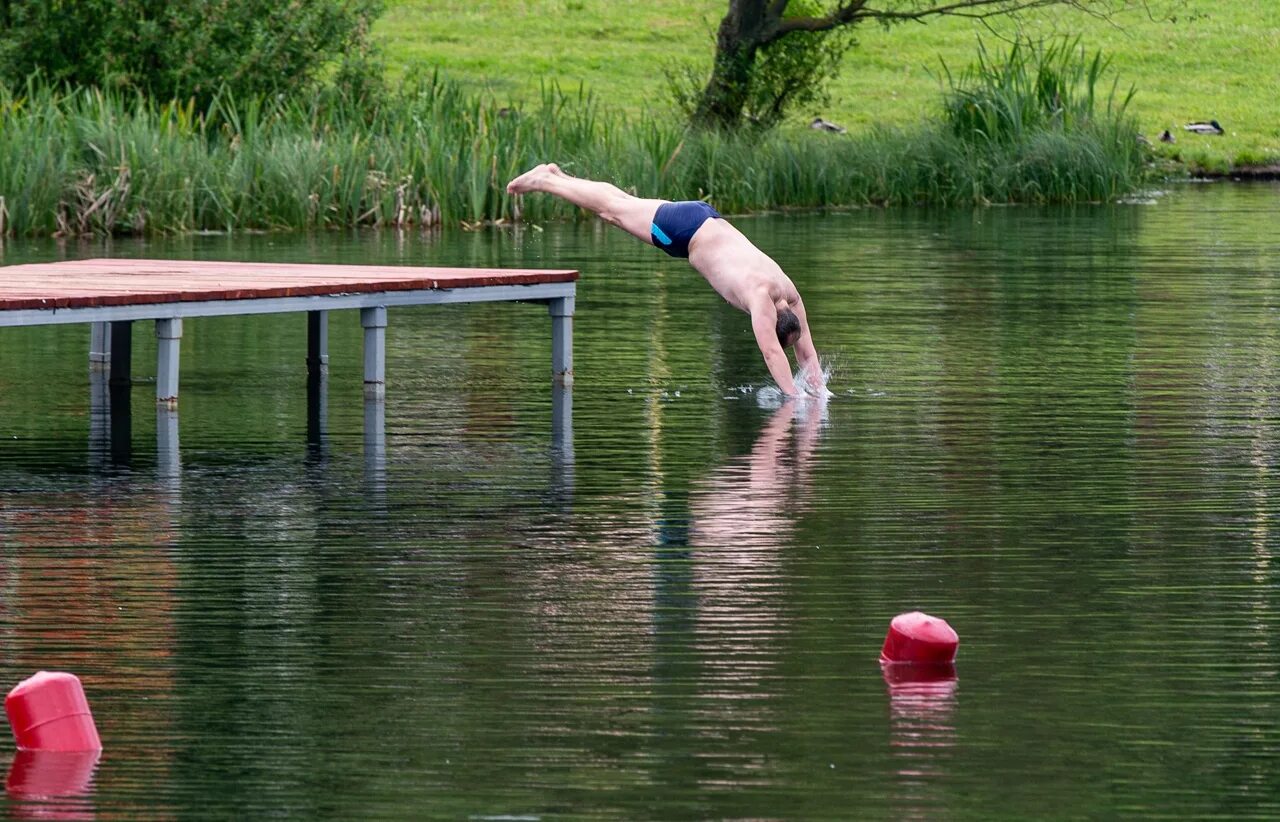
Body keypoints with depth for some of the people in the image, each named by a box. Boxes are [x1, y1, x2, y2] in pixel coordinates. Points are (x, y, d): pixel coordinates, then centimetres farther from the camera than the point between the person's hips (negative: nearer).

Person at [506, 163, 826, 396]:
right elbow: (771, 352, -38)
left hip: (709, 221, 5)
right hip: (685, 228, -5)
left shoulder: (790, 295, -16)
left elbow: (806, 349, -9)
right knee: (614, 210, 14)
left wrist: (820, 390, -16)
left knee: (620, 207, 23)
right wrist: (792, 396, -40)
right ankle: (543, 180, 33)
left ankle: (556, 176, 42)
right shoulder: (759, 296, -35)